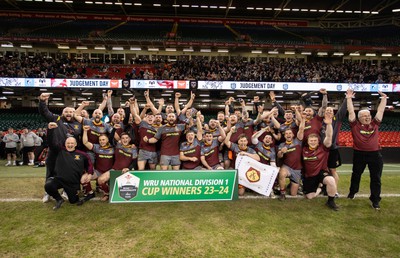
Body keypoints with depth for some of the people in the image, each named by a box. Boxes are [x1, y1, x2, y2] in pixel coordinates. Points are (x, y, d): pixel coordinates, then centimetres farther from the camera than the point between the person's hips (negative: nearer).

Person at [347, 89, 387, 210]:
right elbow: (351, 112, -6)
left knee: (376, 178, 4)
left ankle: (375, 200, 15)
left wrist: (384, 98, 10)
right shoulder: (355, 125, -3)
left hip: (375, 154, 2)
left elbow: (380, 111, 9)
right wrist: (349, 99, -8)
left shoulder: (375, 124, 6)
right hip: (359, 154, -2)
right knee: (356, 175, 16)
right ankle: (352, 192, 38)